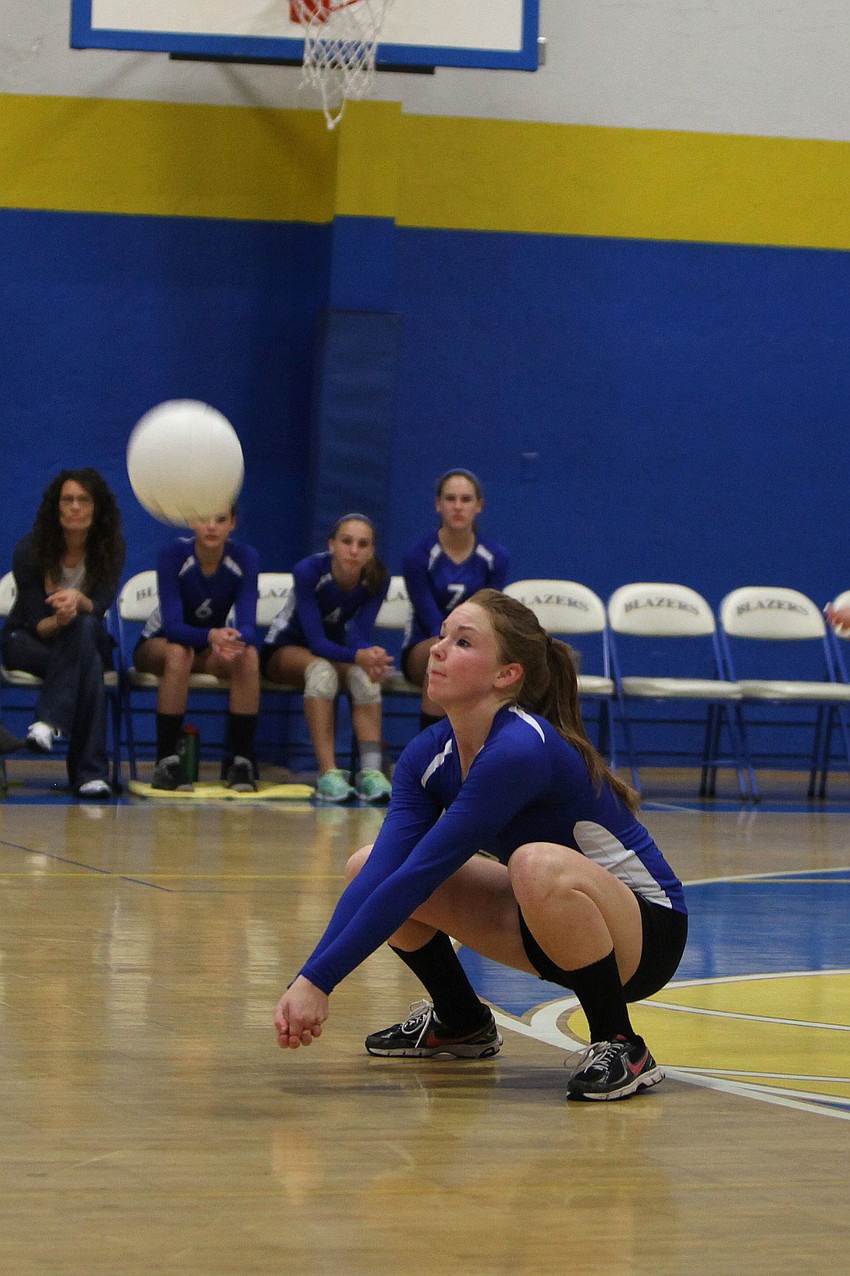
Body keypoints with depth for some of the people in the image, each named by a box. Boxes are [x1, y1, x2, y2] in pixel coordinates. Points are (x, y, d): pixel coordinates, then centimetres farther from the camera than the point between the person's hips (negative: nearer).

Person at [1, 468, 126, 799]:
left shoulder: (110, 549, -10)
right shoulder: (30, 551, -16)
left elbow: (99, 609, -20)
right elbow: (36, 624, -16)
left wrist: (78, 599, -44)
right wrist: (58, 621, -41)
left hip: (87, 641, 2)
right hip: (27, 640, -2)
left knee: (84, 628, -38)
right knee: (87, 666, -36)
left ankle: (49, 722, -43)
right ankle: (90, 770, -42)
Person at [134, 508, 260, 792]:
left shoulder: (244, 557, -17)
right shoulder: (173, 554, -24)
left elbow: (247, 624, -26)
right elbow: (172, 625, -32)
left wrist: (234, 639, -51)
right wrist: (211, 636, -53)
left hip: (212, 650, 2)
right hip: (158, 644, -2)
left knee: (248, 656, -30)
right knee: (178, 653, -38)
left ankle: (240, 760, -23)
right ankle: (166, 762, -35)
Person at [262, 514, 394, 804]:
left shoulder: (377, 579, -15)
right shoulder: (308, 571, -27)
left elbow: (359, 633, -22)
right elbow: (316, 642, -32)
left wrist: (371, 656, -46)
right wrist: (359, 656, -50)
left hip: (336, 650, 3)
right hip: (285, 648, -3)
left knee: (364, 675, -32)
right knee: (321, 670, -38)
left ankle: (371, 771, -41)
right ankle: (328, 773, -45)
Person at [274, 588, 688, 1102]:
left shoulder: (521, 750, -29)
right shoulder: (428, 754, -5)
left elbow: (418, 876, -31)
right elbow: (383, 869, -16)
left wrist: (320, 980, -30)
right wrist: (307, 979, -30)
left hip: (647, 934, -8)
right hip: (551, 923, 8)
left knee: (538, 865, -40)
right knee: (368, 866, -2)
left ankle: (621, 1047, -20)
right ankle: (461, 1023, 19)